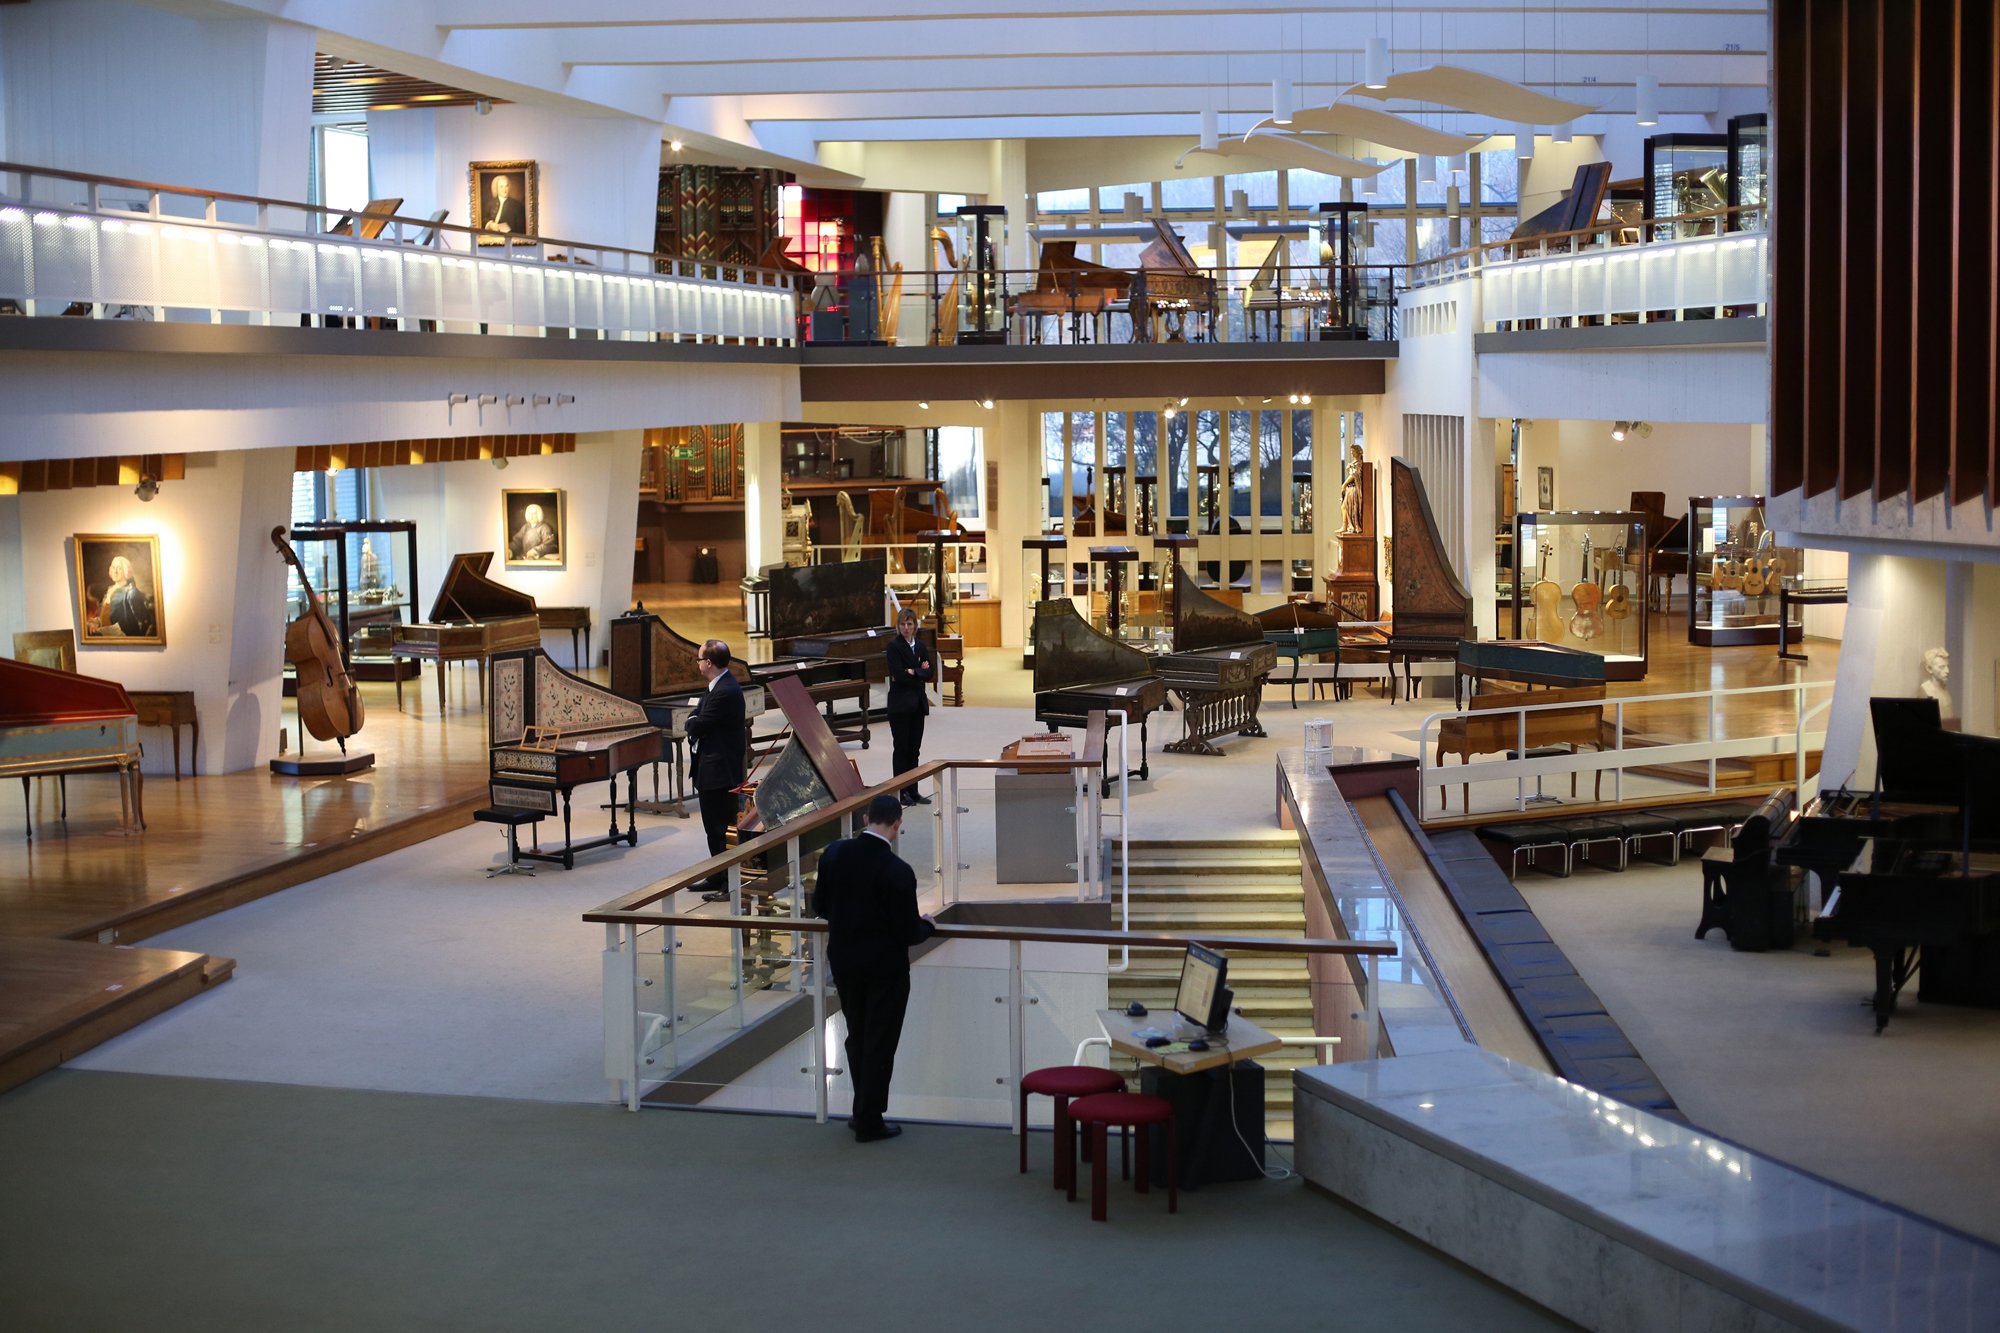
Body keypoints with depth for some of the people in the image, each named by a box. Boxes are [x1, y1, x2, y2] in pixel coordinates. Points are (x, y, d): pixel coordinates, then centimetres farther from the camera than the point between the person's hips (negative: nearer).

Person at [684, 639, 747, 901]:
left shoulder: (725, 692, -22)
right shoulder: (715, 687, 11)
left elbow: (698, 726, -20)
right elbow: (693, 720, 13)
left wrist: (694, 725, 0)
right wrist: (696, 724, -7)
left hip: (720, 771, -11)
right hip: (710, 769, 11)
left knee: (722, 828, -5)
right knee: (714, 826, 19)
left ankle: (731, 884, -1)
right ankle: (717, 877, 31)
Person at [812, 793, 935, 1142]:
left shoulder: (834, 854, -9)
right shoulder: (897, 872, -23)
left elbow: (819, 907, 2)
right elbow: (908, 933, -18)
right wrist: (927, 924, 3)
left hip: (843, 960, 5)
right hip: (885, 966, -5)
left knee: (857, 1037, 21)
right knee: (880, 1044, 9)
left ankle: (864, 1110, 32)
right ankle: (869, 1122, 17)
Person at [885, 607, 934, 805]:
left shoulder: (921, 646, 10)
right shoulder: (894, 646, -7)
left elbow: (931, 674, 1)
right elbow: (898, 675, -17)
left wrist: (912, 672, -13)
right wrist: (920, 673, -8)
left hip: (918, 704, 5)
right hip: (900, 704, -5)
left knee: (914, 748, 8)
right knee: (901, 748, -1)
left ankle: (913, 791, 13)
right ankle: (901, 792, 4)